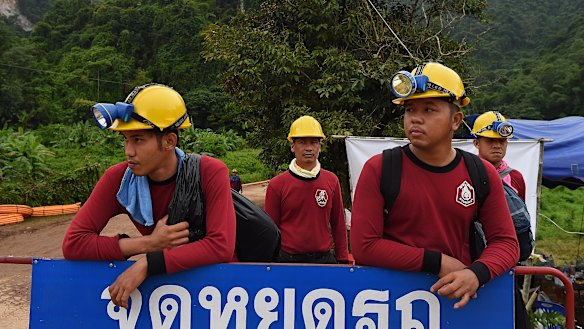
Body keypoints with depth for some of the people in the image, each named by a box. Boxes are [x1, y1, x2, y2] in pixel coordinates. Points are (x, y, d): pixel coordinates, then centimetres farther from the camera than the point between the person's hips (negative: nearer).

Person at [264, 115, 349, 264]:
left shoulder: (332, 181, 3)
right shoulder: (276, 185, -5)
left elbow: (338, 225, 7)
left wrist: (343, 260, 6)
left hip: (324, 257, 2)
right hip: (288, 258, -2)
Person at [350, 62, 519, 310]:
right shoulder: (378, 169, -9)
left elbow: (505, 242, 3)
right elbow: (363, 246, -14)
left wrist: (477, 273, -18)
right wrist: (437, 263, -15)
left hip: (459, 300, 1)